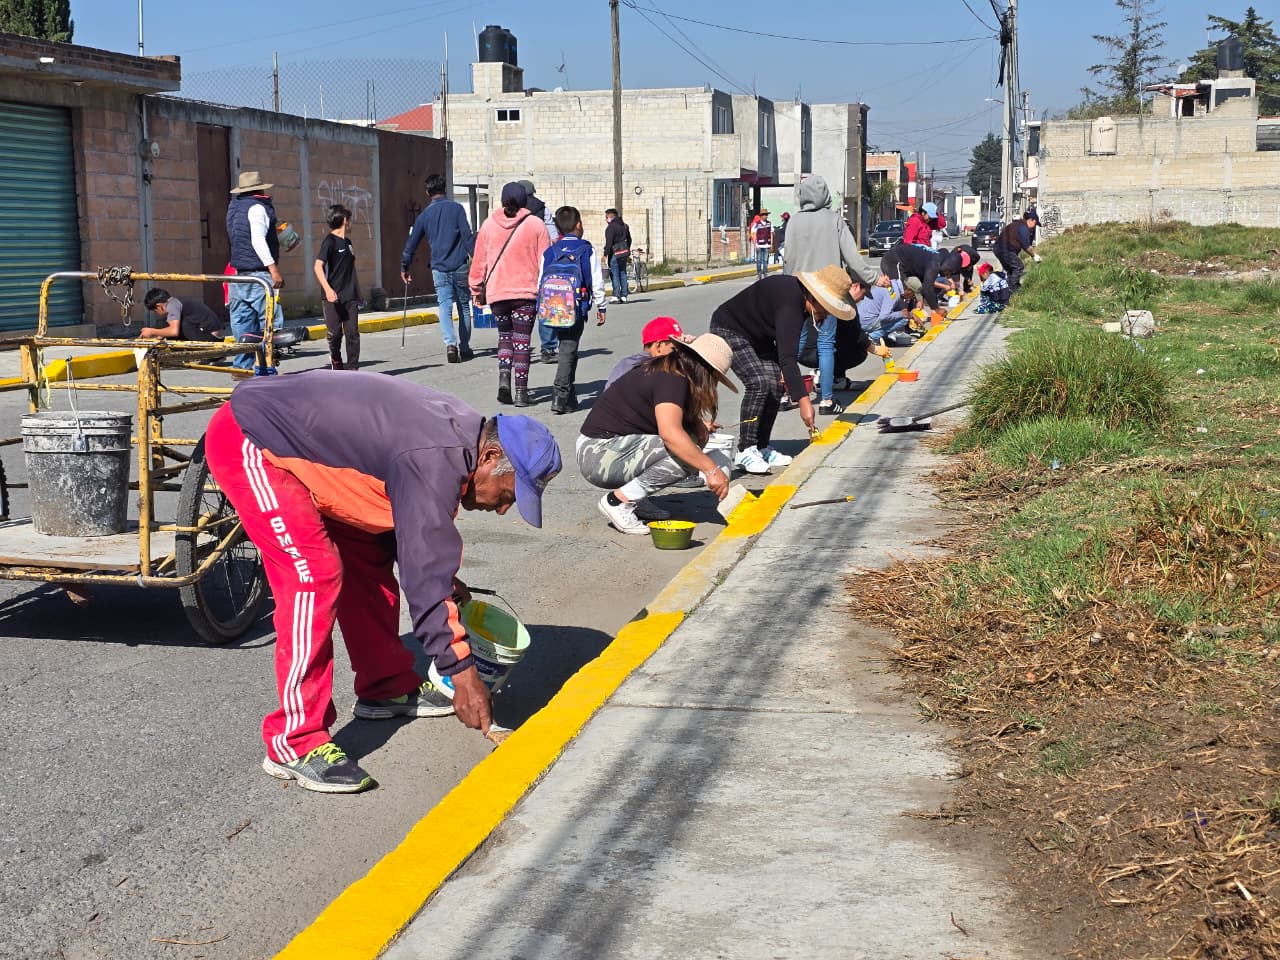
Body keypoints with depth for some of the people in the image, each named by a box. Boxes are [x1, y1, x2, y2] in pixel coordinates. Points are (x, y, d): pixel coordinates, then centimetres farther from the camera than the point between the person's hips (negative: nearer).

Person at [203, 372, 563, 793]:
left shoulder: (458, 429, 2)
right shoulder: (434, 461, -28)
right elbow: (426, 578, -27)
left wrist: (444, 578, 13)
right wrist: (461, 671, -22)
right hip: (247, 444, -11)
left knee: (367, 558, 13)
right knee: (315, 578, -19)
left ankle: (387, 687, 27)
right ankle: (294, 743, -14)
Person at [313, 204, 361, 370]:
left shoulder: (347, 242, 17)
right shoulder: (330, 241, -6)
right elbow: (318, 266, -16)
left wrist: (357, 292, 25)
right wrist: (327, 289, -27)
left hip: (350, 296, 6)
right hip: (334, 297, -6)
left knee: (352, 332, -2)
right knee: (335, 332, -4)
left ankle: (352, 367, 1)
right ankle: (335, 359, 21)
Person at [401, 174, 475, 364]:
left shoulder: (425, 214, 8)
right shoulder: (456, 208, -1)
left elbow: (412, 243, 11)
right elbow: (467, 236, -7)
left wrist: (404, 268, 21)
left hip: (439, 268, 1)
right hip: (459, 266, -1)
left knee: (445, 307, -2)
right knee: (464, 306, 12)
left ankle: (450, 343, -24)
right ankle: (464, 347, 17)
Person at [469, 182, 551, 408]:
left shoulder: (489, 224, 3)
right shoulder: (536, 224, -1)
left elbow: (479, 260, 7)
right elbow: (545, 260, -1)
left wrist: (476, 288, 17)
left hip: (496, 292, 2)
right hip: (527, 292, -2)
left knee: (505, 336, 17)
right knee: (522, 340, 3)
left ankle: (504, 377, -4)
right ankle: (521, 391, 1)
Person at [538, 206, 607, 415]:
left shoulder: (549, 252, 6)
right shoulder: (587, 250, -2)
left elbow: (541, 282, 7)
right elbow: (597, 282, 0)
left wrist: (542, 307, 17)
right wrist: (601, 307, 11)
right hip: (577, 309, -4)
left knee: (567, 349, 16)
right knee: (568, 350, -4)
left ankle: (570, 396, 22)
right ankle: (561, 397, -13)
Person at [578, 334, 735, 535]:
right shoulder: (672, 379, -17)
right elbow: (670, 433, -32)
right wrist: (713, 470, -29)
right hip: (599, 456, -10)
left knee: (689, 442, 4)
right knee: (685, 455, -20)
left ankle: (633, 498, 5)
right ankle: (619, 501, -12)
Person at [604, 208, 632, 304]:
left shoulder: (611, 227, -12)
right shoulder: (624, 226, 14)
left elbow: (609, 242, -19)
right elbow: (629, 240, 21)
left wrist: (605, 254, -16)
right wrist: (628, 253, 27)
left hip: (615, 253, -8)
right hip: (624, 253, 8)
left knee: (615, 275, -4)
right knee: (623, 274, 12)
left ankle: (616, 297, -6)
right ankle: (624, 296, 13)